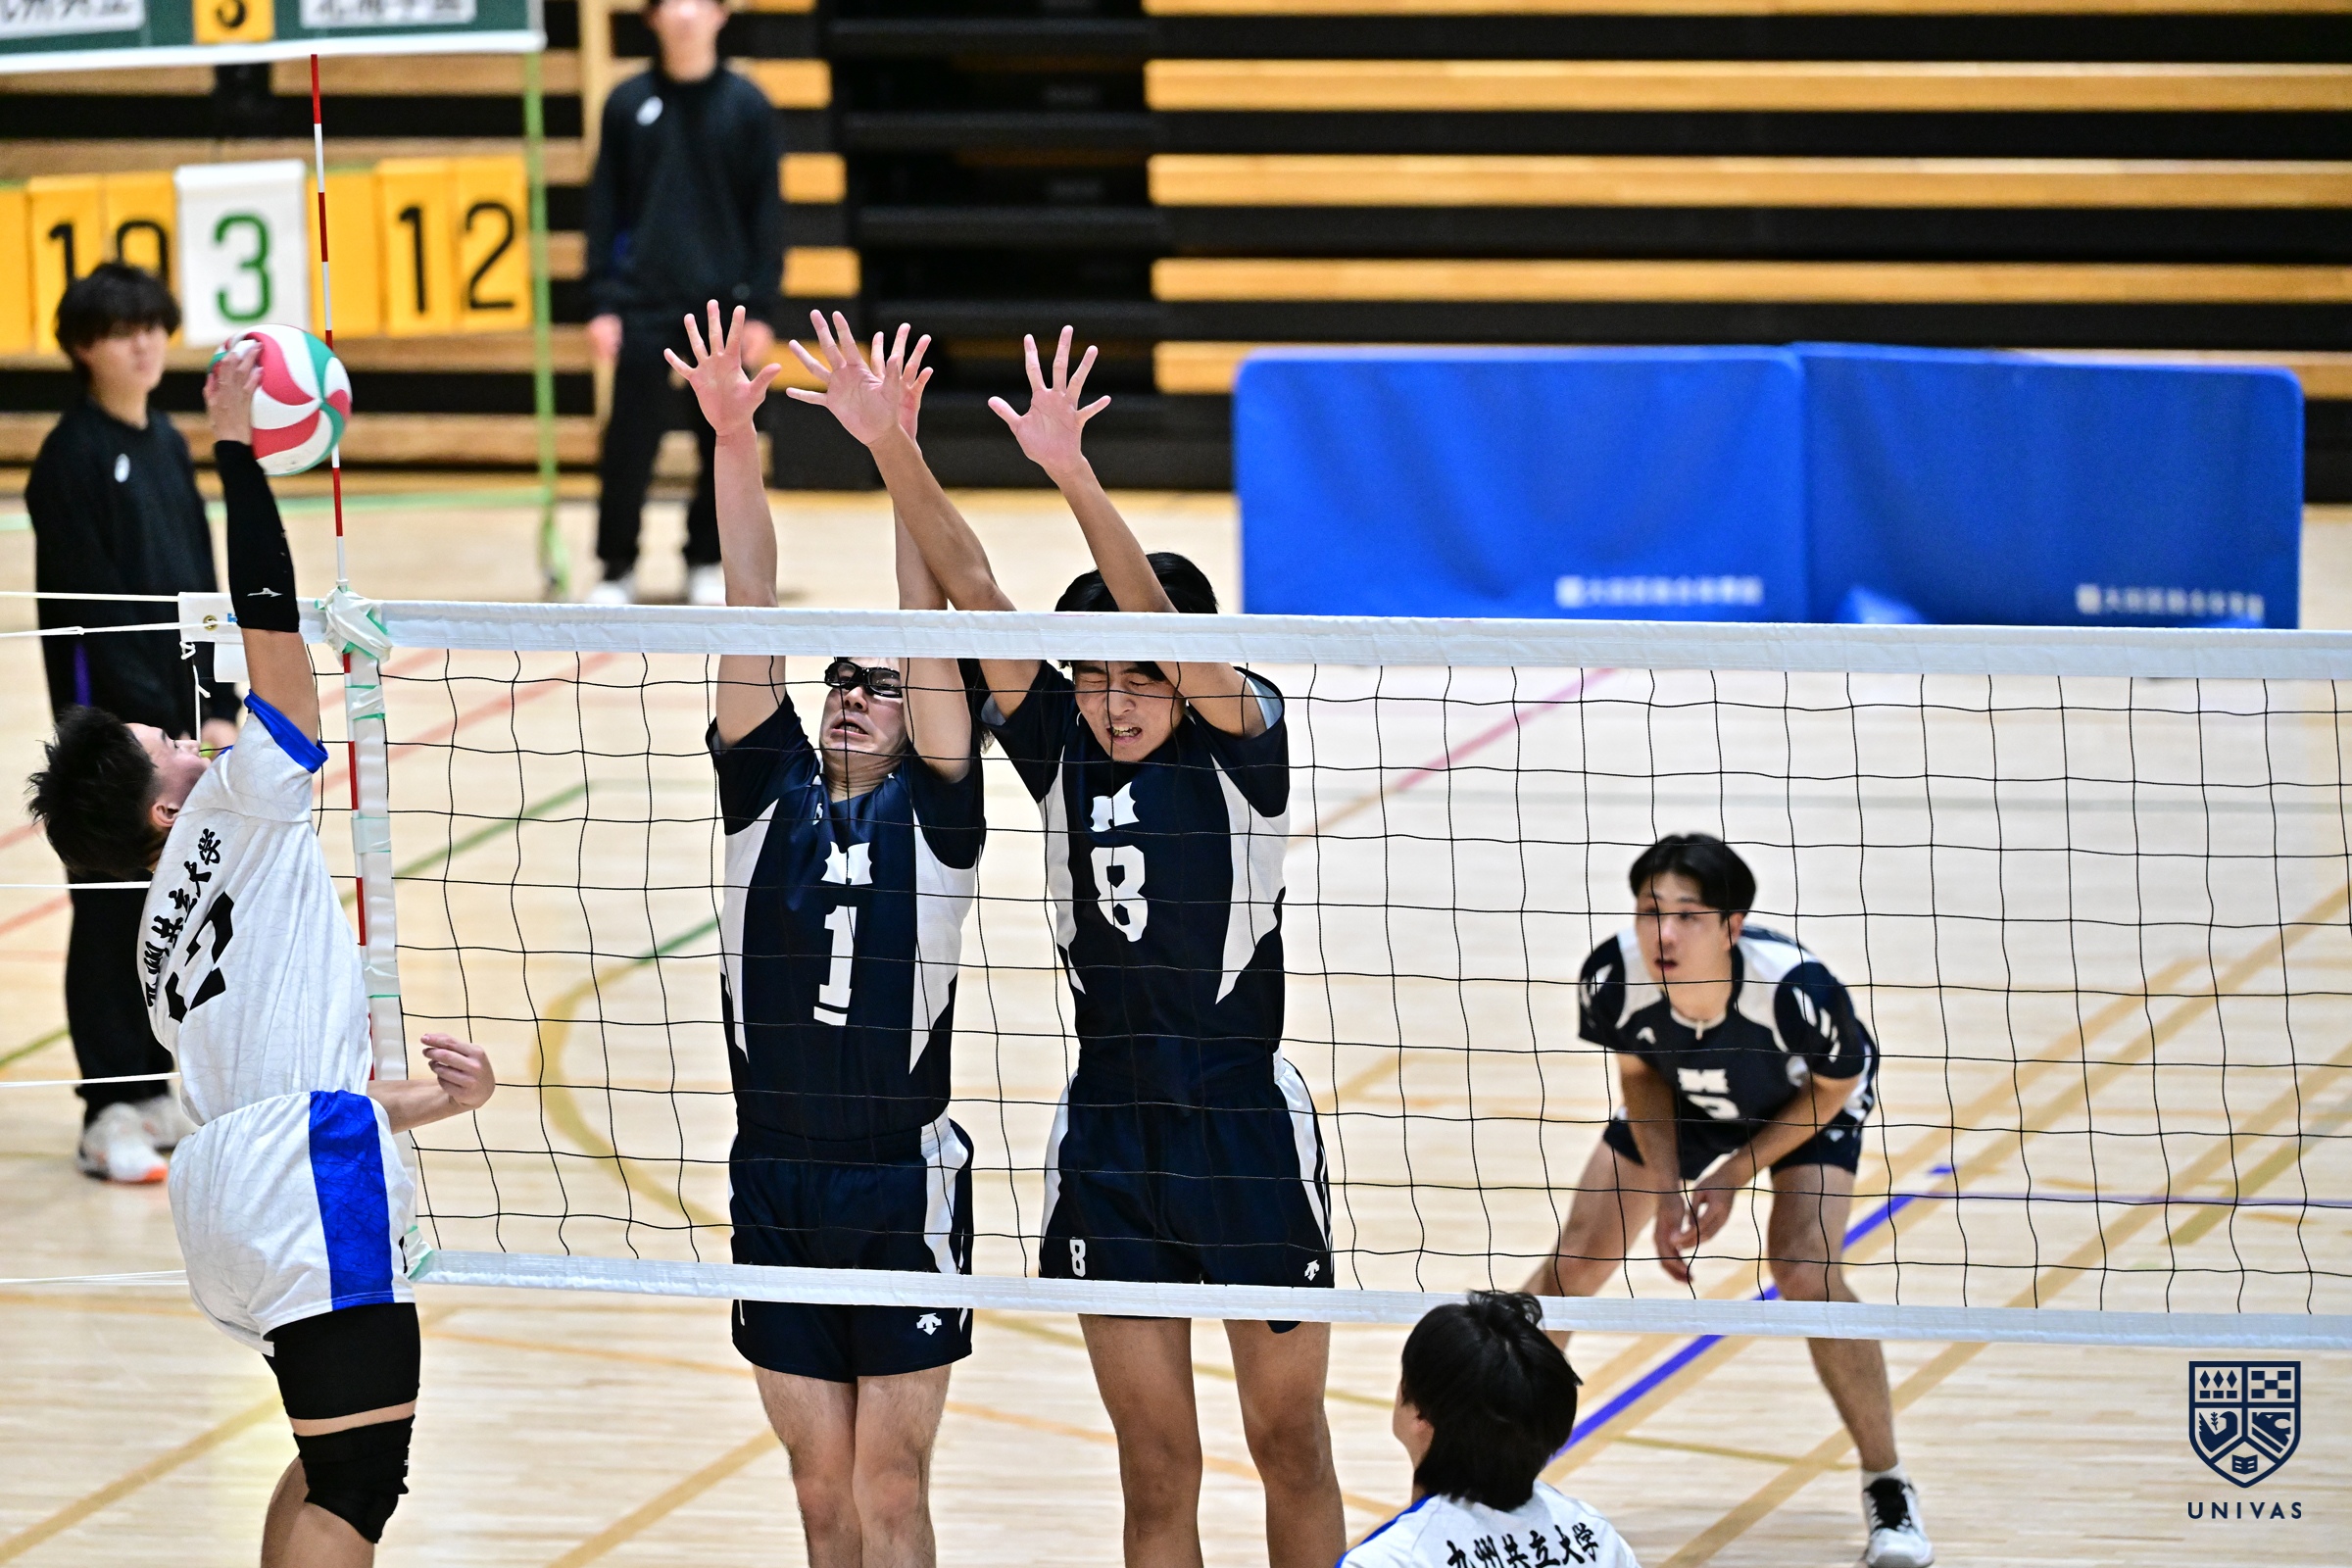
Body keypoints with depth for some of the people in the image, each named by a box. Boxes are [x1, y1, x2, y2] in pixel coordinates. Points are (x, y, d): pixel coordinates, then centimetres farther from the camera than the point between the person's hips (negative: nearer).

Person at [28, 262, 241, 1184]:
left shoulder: (166, 445, 11)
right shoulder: (72, 459, -11)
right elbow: (86, 604, -15)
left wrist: (216, 706, 6)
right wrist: (145, 715, -17)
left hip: (177, 709, 7)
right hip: (110, 715, -7)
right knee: (112, 909, -3)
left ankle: (150, 1094, 18)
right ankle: (110, 1115, 1)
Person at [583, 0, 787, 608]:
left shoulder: (746, 105, 2)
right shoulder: (628, 104, 3)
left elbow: (767, 211, 2)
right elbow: (604, 209, 4)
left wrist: (762, 307, -3)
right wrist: (601, 302, -2)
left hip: (723, 306, 0)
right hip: (645, 307, 0)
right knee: (629, 444, -2)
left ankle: (707, 563, 17)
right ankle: (617, 568, 8)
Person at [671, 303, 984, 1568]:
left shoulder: (932, 807, 0)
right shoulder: (771, 791, 7)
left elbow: (927, 625, -9)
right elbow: (751, 608, -1)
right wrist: (734, 439, -8)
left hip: (905, 1190, -3)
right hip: (774, 1184, 3)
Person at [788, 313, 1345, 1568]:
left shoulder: (1243, 742, -10)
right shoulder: (1061, 748, 1)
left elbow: (1161, 619, -27)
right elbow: (971, 591, -8)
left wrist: (1071, 474, -41)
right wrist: (890, 448, -19)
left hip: (1248, 1128, -3)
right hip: (1108, 1135, 3)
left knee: (1290, 1447, 9)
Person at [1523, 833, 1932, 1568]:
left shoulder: (1797, 989, -42)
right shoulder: (1614, 977, -34)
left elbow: (1835, 1086, -18)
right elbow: (1639, 1074, -10)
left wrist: (1735, 1176, -20)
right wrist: (1669, 1191, -19)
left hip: (1805, 1103, -3)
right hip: (1680, 1102, 3)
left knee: (1806, 1273, -23)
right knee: (1575, 1263, -3)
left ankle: (1888, 1489, -6)